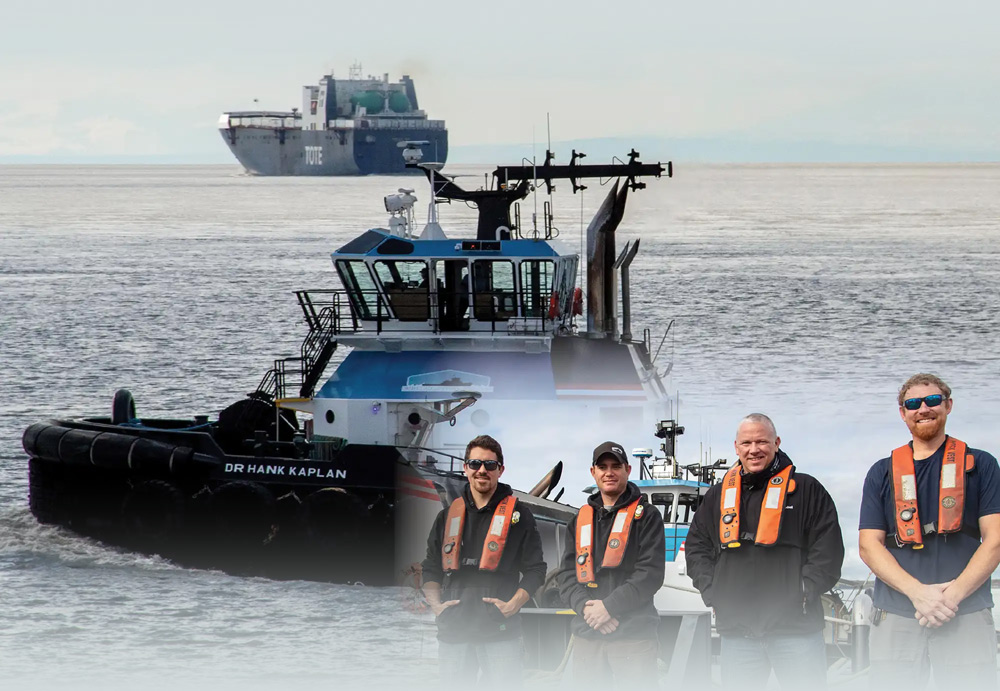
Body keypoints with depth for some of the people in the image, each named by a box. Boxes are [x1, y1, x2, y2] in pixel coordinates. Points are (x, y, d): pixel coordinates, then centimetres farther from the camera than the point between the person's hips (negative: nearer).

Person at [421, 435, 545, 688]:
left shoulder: (518, 514, 6)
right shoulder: (448, 516, 16)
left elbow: (535, 569, 3)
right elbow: (431, 569, 18)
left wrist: (512, 605, -11)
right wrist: (435, 605, 0)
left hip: (500, 631, -4)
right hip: (453, 632, 4)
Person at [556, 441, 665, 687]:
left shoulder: (646, 516, 3)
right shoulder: (581, 519, 18)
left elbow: (650, 573, -8)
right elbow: (567, 575, 11)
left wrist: (609, 606, -16)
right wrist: (586, 607, -9)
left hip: (633, 634, -5)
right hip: (586, 637, 5)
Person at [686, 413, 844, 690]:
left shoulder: (805, 489, 3)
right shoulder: (718, 496, 15)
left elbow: (828, 546, -2)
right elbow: (696, 546, 19)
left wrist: (805, 592, -10)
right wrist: (712, 592, 5)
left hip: (795, 626, -4)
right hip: (736, 628, 4)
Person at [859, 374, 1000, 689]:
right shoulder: (882, 473, 15)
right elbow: (869, 545, 6)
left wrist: (954, 594, -12)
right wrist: (918, 592, -11)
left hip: (966, 616, -1)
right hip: (896, 619, 1)